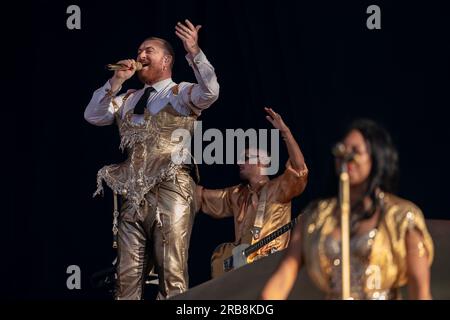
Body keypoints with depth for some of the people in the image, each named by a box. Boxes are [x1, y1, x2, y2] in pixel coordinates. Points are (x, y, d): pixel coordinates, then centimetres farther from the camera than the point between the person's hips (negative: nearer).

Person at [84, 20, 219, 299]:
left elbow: (210, 92, -14)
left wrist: (194, 52, -27)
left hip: (170, 191, -6)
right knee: (128, 276, 4)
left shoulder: (182, 94, 6)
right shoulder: (128, 100, 23)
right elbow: (92, 116, 12)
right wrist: (117, 82, 2)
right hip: (134, 195, 6)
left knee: (172, 274, -11)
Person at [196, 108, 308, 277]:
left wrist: (285, 132, -22)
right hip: (240, 260, 6)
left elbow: (299, 169, -16)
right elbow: (203, 197, 27)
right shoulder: (238, 194, 20)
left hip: (269, 262, -6)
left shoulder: (278, 188, 1)